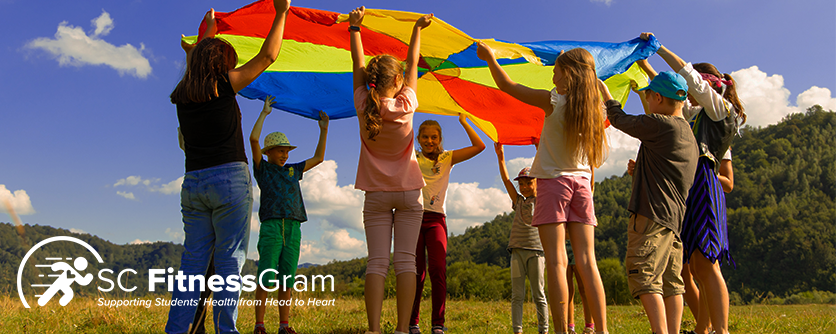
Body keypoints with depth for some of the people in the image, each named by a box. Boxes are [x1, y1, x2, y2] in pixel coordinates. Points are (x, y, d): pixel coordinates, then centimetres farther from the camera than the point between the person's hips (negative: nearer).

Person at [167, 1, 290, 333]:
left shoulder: (182, 94, 11)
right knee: (229, 261, -2)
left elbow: (196, 61, 32)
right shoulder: (223, 85, -4)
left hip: (192, 183, 6)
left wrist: (206, 34, 46)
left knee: (193, 261, 9)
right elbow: (267, 56, 1)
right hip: (229, 180, -6)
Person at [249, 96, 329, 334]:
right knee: (265, 280, -7)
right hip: (271, 226, -4)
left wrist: (324, 129, 23)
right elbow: (253, 139, -2)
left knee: (287, 281, 4)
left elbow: (318, 158, 28)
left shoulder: (293, 170, 22)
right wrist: (264, 113, 3)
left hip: (293, 228, 4)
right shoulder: (263, 168, 10)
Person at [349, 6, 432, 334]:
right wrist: (417, 28, 18)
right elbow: (413, 64, 5)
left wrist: (354, 28, 16)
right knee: (405, 260, -3)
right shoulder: (405, 104, -8)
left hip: (376, 195, 1)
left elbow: (358, 64, 5)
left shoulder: (364, 106, -7)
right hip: (408, 193, -1)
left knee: (377, 261, -3)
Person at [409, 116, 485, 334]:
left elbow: (479, 146, 6)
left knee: (438, 268, -14)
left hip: (436, 218, 0)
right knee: (416, 271, -3)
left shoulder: (447, 158, 12)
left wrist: (463, 121, 7)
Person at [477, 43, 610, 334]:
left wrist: (490, 58, 15)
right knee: (587, 261, 3)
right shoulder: (595, 109, 6)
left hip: (553, 182, -5)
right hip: (581, 182, 5)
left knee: (556, 261, -7)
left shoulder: (554, 101, -8)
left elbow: (508, 86, 1)